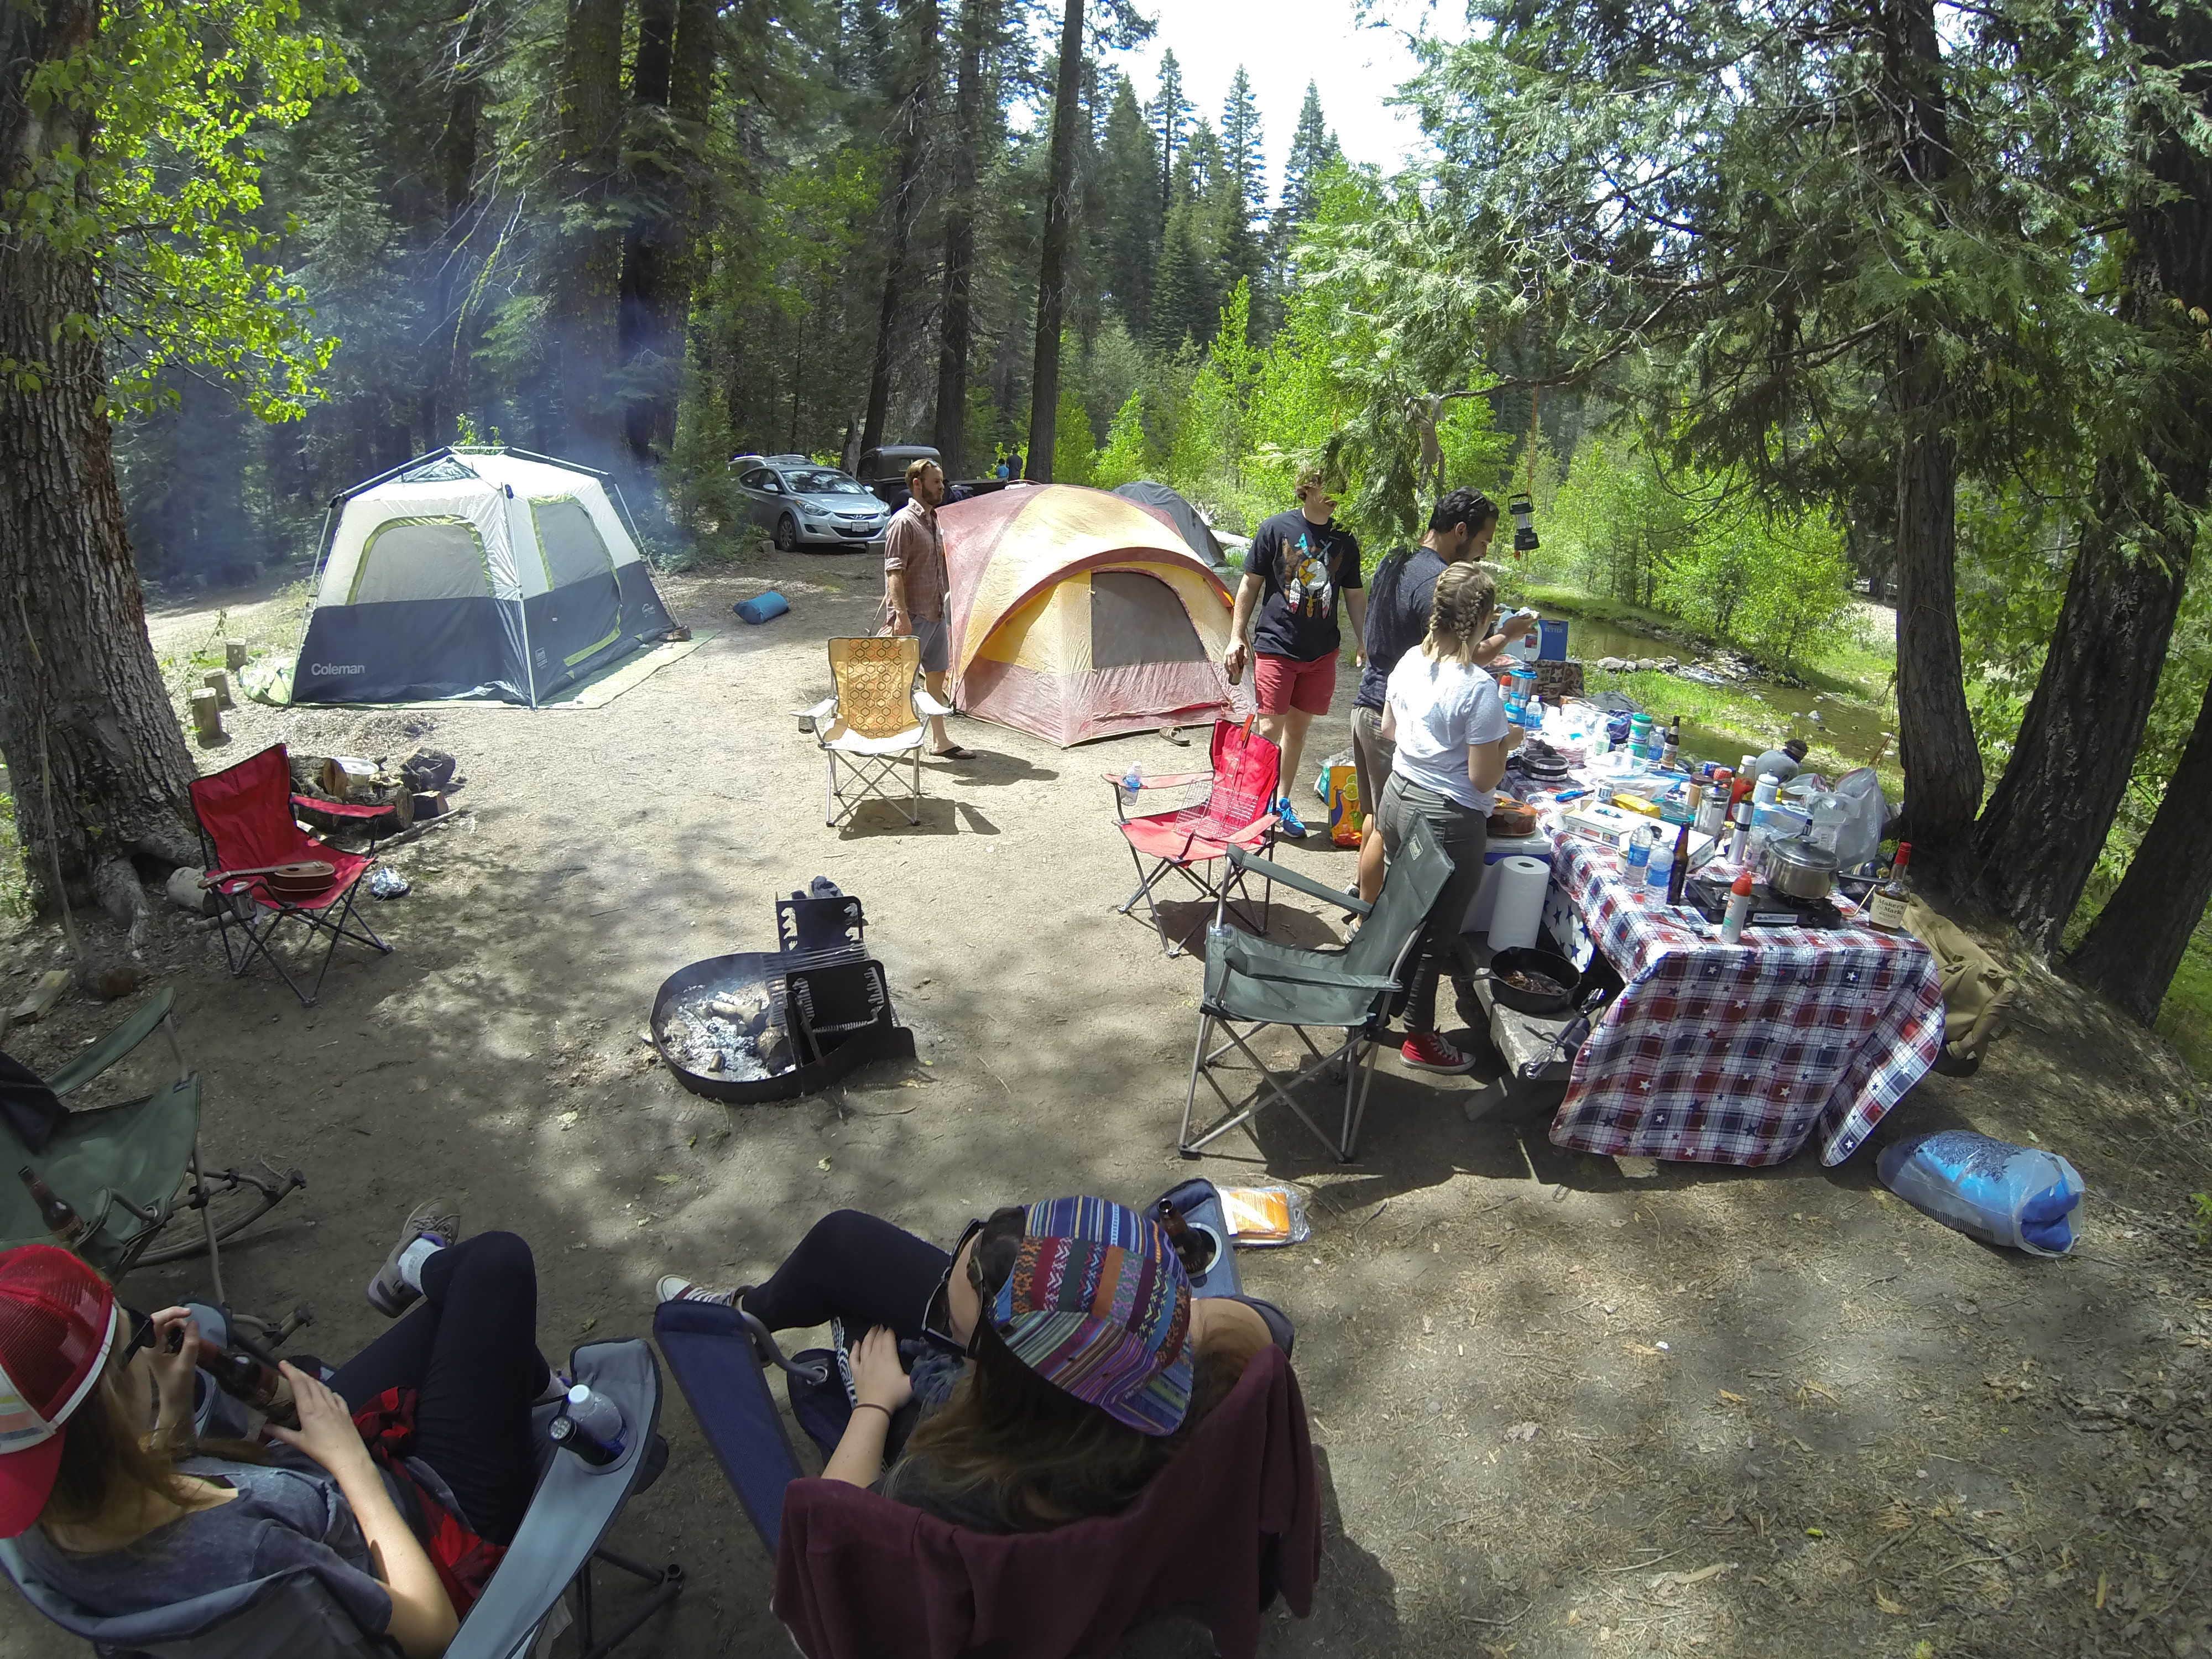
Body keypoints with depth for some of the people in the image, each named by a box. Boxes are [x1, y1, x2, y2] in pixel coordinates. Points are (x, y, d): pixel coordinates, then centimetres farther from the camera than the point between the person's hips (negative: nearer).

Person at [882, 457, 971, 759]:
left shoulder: (933, 520, 14)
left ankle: (939, 741, 19)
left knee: (937, 674, 11)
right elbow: (894, 572, -19)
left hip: (935, 613, 9)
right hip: (913, 617, -9)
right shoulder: (904, 521, -14)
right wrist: (901, 614, -25)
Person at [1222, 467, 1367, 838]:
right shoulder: (1277, 529, -6)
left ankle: (1283, 803, 25)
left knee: (1299, 728, 12)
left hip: (1321, 653, 4)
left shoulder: (1345, 540, 4)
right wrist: (1236, 637, -3)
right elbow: (1250, 585, 0)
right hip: (1276, 645, -4)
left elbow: (1355, 598, 13)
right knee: (1270, 729, -6)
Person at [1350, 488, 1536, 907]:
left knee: (1376, 814, 22)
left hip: (1369, 704, 9)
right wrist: (1505, 636, -3)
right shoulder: (1438, 582, -21)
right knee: (1389, 825, 2)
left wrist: (1481, 651, 18)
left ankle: (1364, 894, 35)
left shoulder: (1393, 562, 10)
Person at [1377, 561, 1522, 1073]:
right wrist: (1508, 741, -3)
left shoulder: (1409, 662, -2)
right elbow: (1483, 779, -19)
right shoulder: (1479, 689, -23)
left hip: (1398, 800, 7)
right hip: (1448, 820, -7)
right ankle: (1420, 1039, 22)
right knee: (1437, 933, 9)